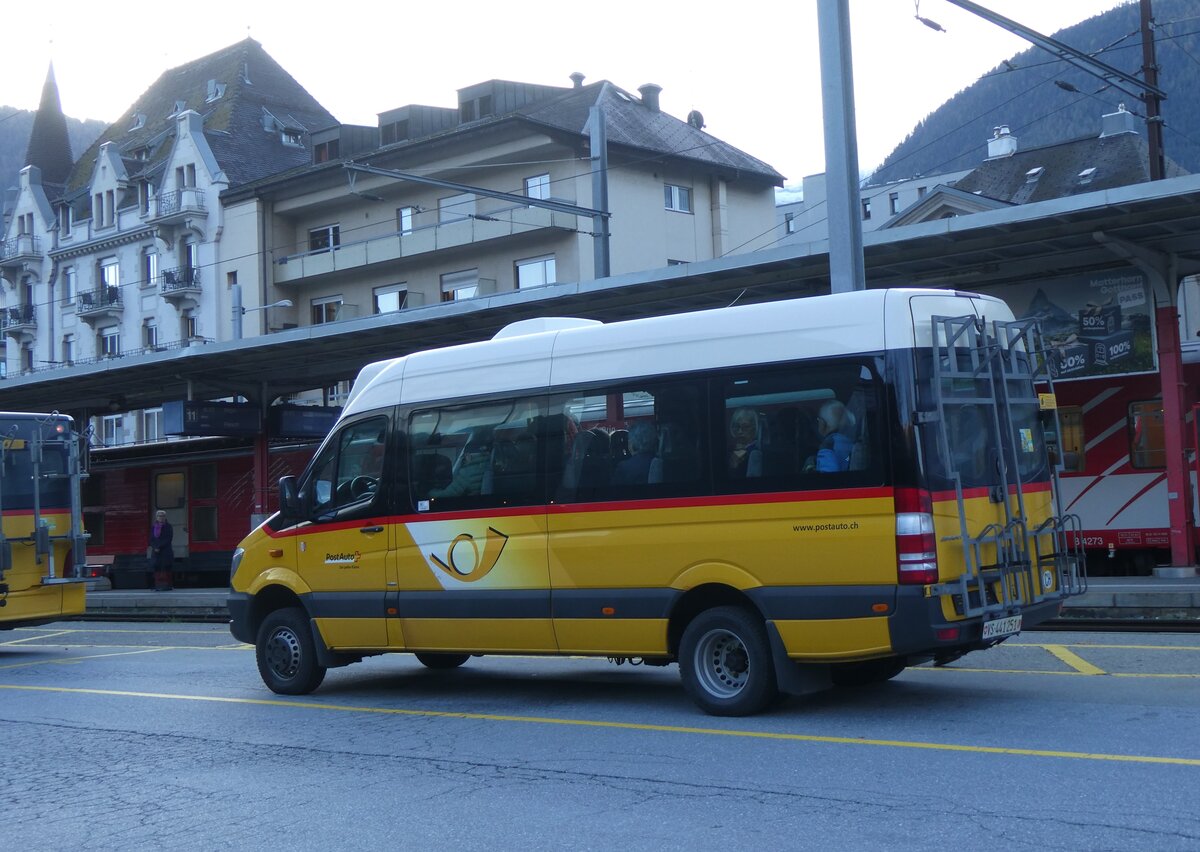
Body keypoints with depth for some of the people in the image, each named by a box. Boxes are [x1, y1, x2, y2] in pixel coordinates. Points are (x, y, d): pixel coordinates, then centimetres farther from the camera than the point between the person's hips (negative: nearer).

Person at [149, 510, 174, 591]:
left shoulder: (168, 527, -1)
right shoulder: (153, 527, 12)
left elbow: (168, 539, -8)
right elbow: (151, 539, 10)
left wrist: (159, 547, -14)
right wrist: (155, 547, -7)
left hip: (165, 551, -4)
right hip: (156, 551, 4)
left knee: (165, 568, -7)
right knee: (156, 568, 1)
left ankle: (166, 585, -7)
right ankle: (158, 585, 3)